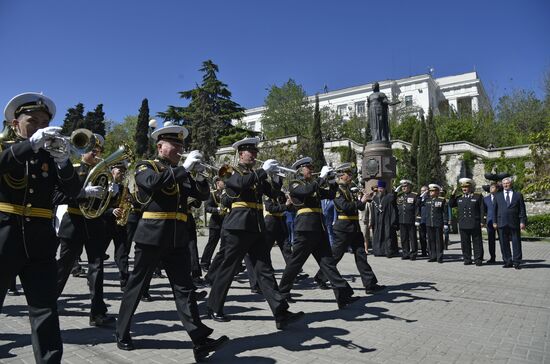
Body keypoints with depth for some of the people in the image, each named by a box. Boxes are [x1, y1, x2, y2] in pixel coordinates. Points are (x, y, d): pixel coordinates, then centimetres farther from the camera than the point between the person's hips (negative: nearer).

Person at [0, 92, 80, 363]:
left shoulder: (49, 156, 10)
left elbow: (74, 191, -4)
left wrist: (63, 161, -19)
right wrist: (32, 143, -29)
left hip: (39, 241, 2)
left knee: (45, 309, 1)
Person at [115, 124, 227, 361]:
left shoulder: (180, 172, 16)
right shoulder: (145, 167, 1)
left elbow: (202, 194, 8)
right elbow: (154, 182, -23)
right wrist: (184, 168, -22)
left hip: (178, 239, 5)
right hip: (151, 236, -4)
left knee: (184, 288, 0)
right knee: (136, 286, 9)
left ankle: (200, 341, -2)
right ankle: (122, 334, 28)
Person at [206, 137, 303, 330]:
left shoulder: (256, 174, 19)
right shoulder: (231, 171, -1)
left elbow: (273, 193, 11)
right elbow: (241, 182, -24)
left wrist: (274, 176, -3)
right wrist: (263, 170, -22)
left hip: (257, 227, 6)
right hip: (238, 226, -6)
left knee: (265, 270, 1)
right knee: (228, 269, 4)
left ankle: (281, 313, -1)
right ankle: (214, 308, 22)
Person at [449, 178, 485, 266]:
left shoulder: (478, 197, 3)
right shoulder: (459, 198, 13)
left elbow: (482, 210, 0)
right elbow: (451, 204, 16)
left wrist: (481, 221, -7)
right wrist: (453, 195, 5)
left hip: (475, 225, -3)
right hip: (463, 225, 4)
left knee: (477, 242, 3)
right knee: (465, 243, 7)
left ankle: (478, 259, 11)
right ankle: (467, 259, 15)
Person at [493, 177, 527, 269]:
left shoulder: (518, 195, 10)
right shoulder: (497, 195, 13)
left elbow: (522, 209, 5)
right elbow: (494, 209, 11)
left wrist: (522, 221, -4)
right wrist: (494, 222, 4)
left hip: (514, 223, -1)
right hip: (502, 223, 1)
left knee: (516, 243, 1)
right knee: (504, 244, 3)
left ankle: (517, 262, 9)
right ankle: (508, 262, 11)